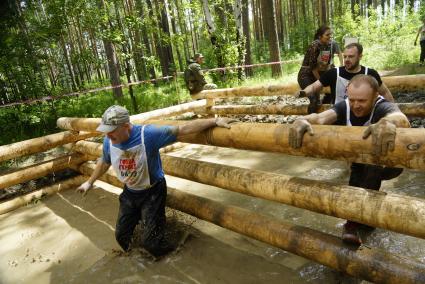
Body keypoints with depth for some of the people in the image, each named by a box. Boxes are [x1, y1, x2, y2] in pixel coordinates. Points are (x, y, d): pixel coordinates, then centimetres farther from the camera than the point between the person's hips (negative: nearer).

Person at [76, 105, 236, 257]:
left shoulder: (148, 134, -31)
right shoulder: (109, 141, -14)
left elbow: (183, 129, -31)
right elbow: (104, 163, 9)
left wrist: (215, 121, -34)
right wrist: (90, 182, 21)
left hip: (152, 193, -5)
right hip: (129, 193, 6)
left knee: (150, 241, -3)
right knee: (121, 235, 17)